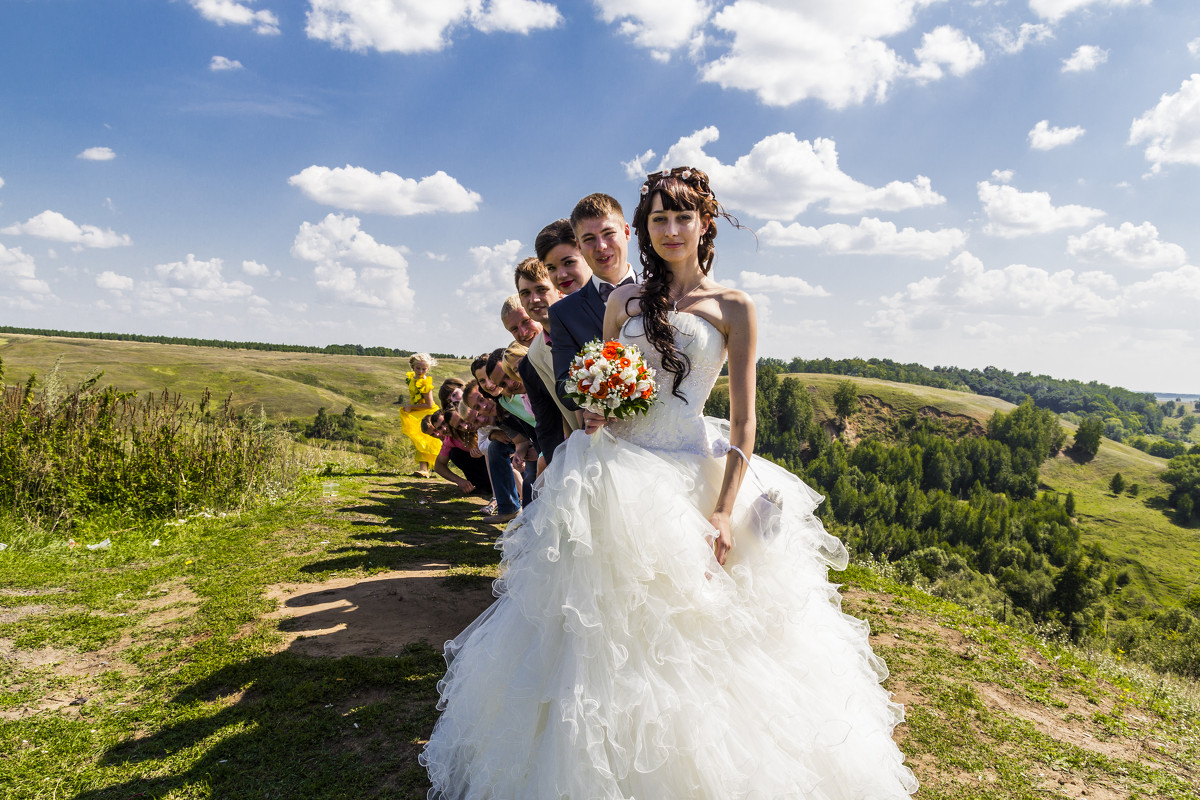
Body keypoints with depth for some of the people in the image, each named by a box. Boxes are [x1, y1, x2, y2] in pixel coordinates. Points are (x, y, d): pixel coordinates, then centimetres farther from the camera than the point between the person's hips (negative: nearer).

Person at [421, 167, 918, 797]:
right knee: (607, 629, 10)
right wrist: (595, 409, -6)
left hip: (692, 478, -3)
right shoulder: (623, 301, 9)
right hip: (615, 475, 3)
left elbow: (743, 422, -4)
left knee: (689, 628, 4)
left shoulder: (733, 308, 0)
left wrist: (724, 511, -12)